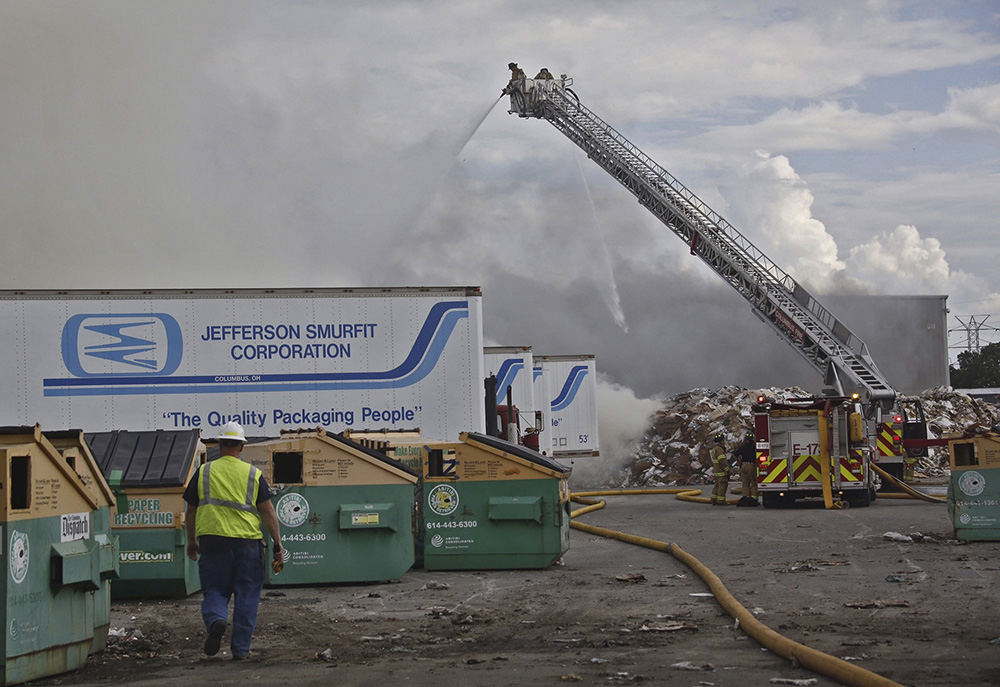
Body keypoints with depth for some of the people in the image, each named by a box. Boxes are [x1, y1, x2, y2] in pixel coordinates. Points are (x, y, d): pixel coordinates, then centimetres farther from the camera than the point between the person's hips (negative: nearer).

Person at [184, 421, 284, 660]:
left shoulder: (204, 472, 6)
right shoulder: (253, 474, 3)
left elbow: (191, 510, 10)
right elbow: (267, 511, -1)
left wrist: (191, 541, 22)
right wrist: (277, 543, 2)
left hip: (212, 540, 0)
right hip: (247, 541, 0)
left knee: (214, 590, 9)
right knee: (246, 595, 7)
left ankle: (215, 620, -22)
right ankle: (240, 648, 6)